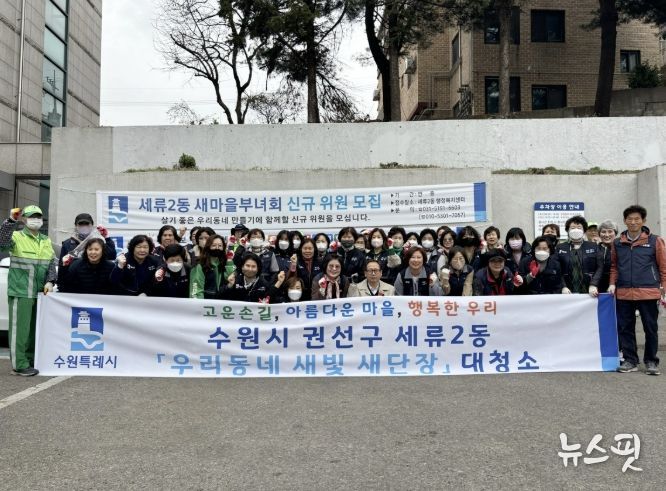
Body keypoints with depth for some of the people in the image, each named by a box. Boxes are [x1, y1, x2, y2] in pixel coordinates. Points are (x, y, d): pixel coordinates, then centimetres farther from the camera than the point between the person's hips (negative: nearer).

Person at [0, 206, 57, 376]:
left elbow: (52, 263, 13)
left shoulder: (46, 241, 16)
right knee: (20, 328, -5)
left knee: (35, 328, 12)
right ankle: (20, 365, 0)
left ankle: (31, 361, 22)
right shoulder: (17, 236, -2)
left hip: (40, 292, 6)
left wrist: (50, 281, -2)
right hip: (20, 292, -6)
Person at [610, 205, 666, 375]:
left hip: (648, 292, -2)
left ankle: (651, 361, 17)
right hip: (623, 293, 3)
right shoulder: (617, 243, 9)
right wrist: (613, 283, 4)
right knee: (625, 328, 6)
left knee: (650, 328, 5)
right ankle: (630, 360, 16)